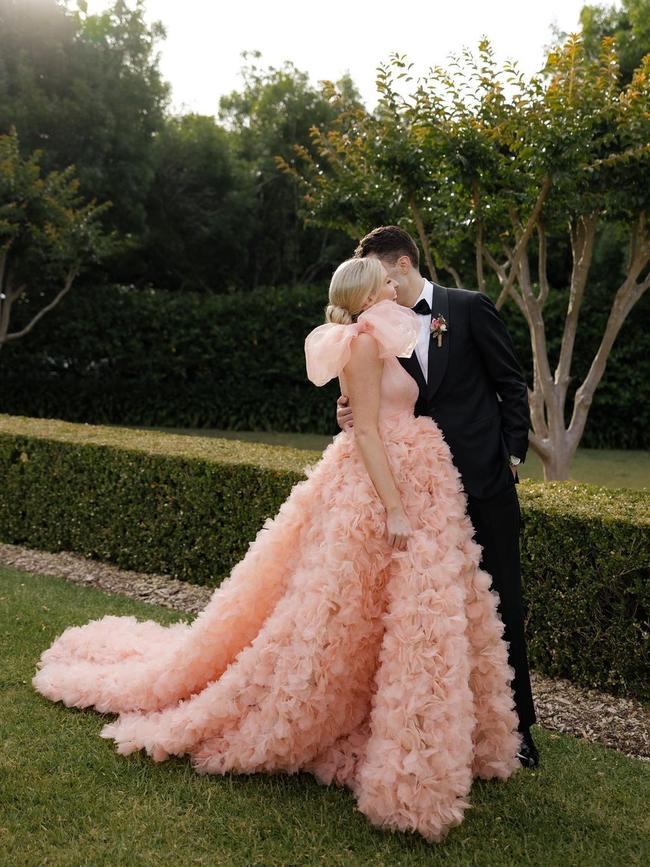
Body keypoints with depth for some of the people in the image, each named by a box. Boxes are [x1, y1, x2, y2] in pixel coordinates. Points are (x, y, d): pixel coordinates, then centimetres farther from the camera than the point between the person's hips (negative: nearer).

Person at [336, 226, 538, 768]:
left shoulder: (470, 308, -2)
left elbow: (512, 386, 0)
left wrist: (513, 454, -4)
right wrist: (354, 416, -10)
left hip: (486, 480, -3)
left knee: (501, 601, 5)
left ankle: (517, 723, 19)